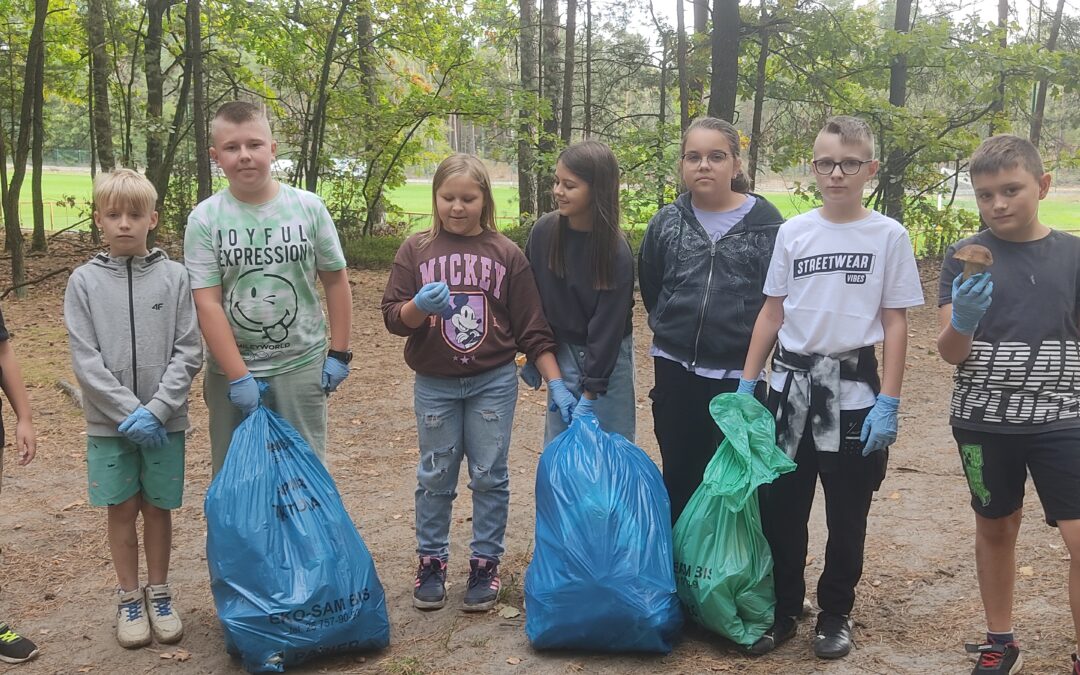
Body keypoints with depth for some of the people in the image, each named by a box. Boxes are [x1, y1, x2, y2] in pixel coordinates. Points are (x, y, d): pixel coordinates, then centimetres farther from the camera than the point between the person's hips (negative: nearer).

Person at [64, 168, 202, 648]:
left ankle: (159, 593, 26)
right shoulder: (84, 281, -2)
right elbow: (86, 361, -6)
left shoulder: (174, 277, -2)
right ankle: (128, 598, 24)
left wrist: (155, 410, -15)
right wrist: (129, 413, -15)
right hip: (109, 424, 0)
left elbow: (188, 353, -5)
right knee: (122, 510, 10)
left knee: (158, 508, 10)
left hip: (164, 421, 0)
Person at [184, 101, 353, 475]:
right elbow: (207, 304, -11)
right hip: (231, 372, 0)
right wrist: (238, 377, -15)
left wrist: (339, 353, 3)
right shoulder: (204, 219, -7)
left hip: (302, 366, 0)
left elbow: (336, 280, 4)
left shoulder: (308, 207, -4)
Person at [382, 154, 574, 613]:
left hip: (493, 382, 0)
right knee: (435, 477, 10)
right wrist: (420, 306, -25)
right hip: (434, 384, 1)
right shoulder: (416, 250, 0)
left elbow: (531, 328, 1)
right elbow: (393, 317, -4)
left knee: (490, 476, 6)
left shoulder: (507, 254, 0)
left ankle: (485, 564, 19)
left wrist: (556, 383, -5)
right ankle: (431, 562, 24)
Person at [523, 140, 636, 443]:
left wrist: (590, 393, -18)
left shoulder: (616, 252, -20)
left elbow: (607, 325, -18)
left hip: (608, 358, -3)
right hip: (561, 353, 4)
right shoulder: (544, 231, -8)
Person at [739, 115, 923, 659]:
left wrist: (888, 402, -8)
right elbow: (772, 313, 8)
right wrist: (747, 384, 3)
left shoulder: (889, 236, -3)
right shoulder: (792, 232, 3)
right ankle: (782, 610, 23)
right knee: (780, 507, 7)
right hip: (791, 385, 2)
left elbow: (896, 324, -3)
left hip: (853, 390, -2)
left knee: (847, 514, 9)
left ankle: (835, 613, 26)